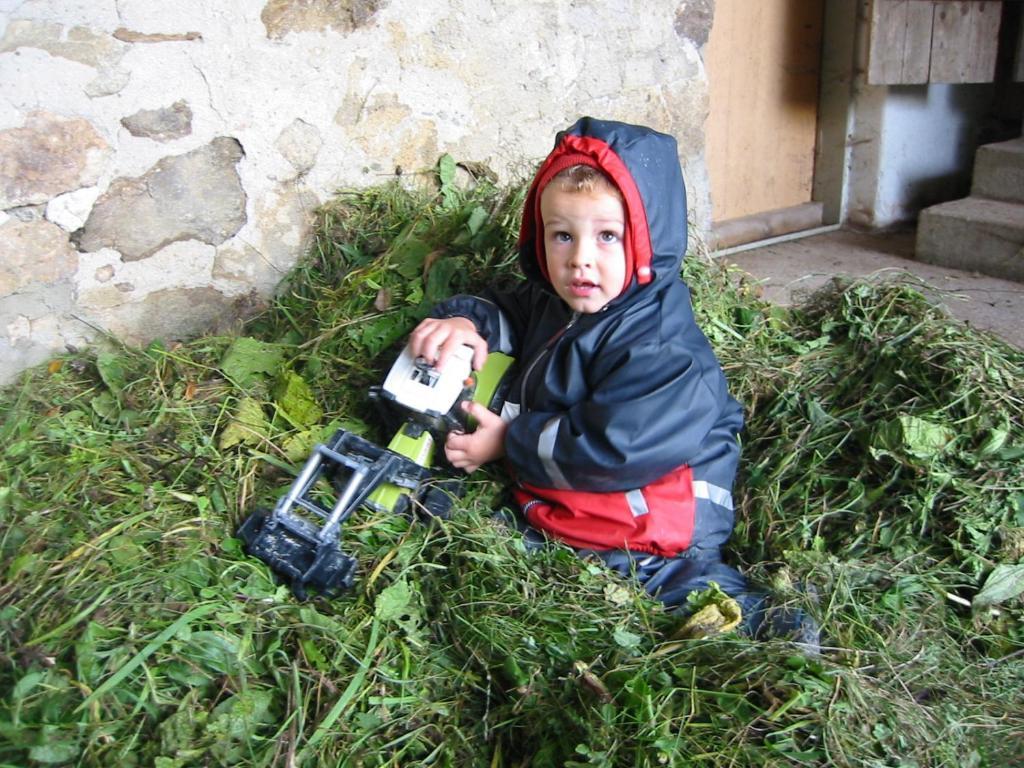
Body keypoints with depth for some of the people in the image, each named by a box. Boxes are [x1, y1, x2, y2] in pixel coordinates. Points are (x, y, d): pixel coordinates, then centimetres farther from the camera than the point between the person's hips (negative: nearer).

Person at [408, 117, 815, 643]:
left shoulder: (659, 348, -21)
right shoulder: (550, 301, 6)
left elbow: (613, 451, -27)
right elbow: (505, 310, 24)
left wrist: (510, 440, -17)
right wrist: (465, 322, -2)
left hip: (646, 534, -9)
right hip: (550, 504, 9)